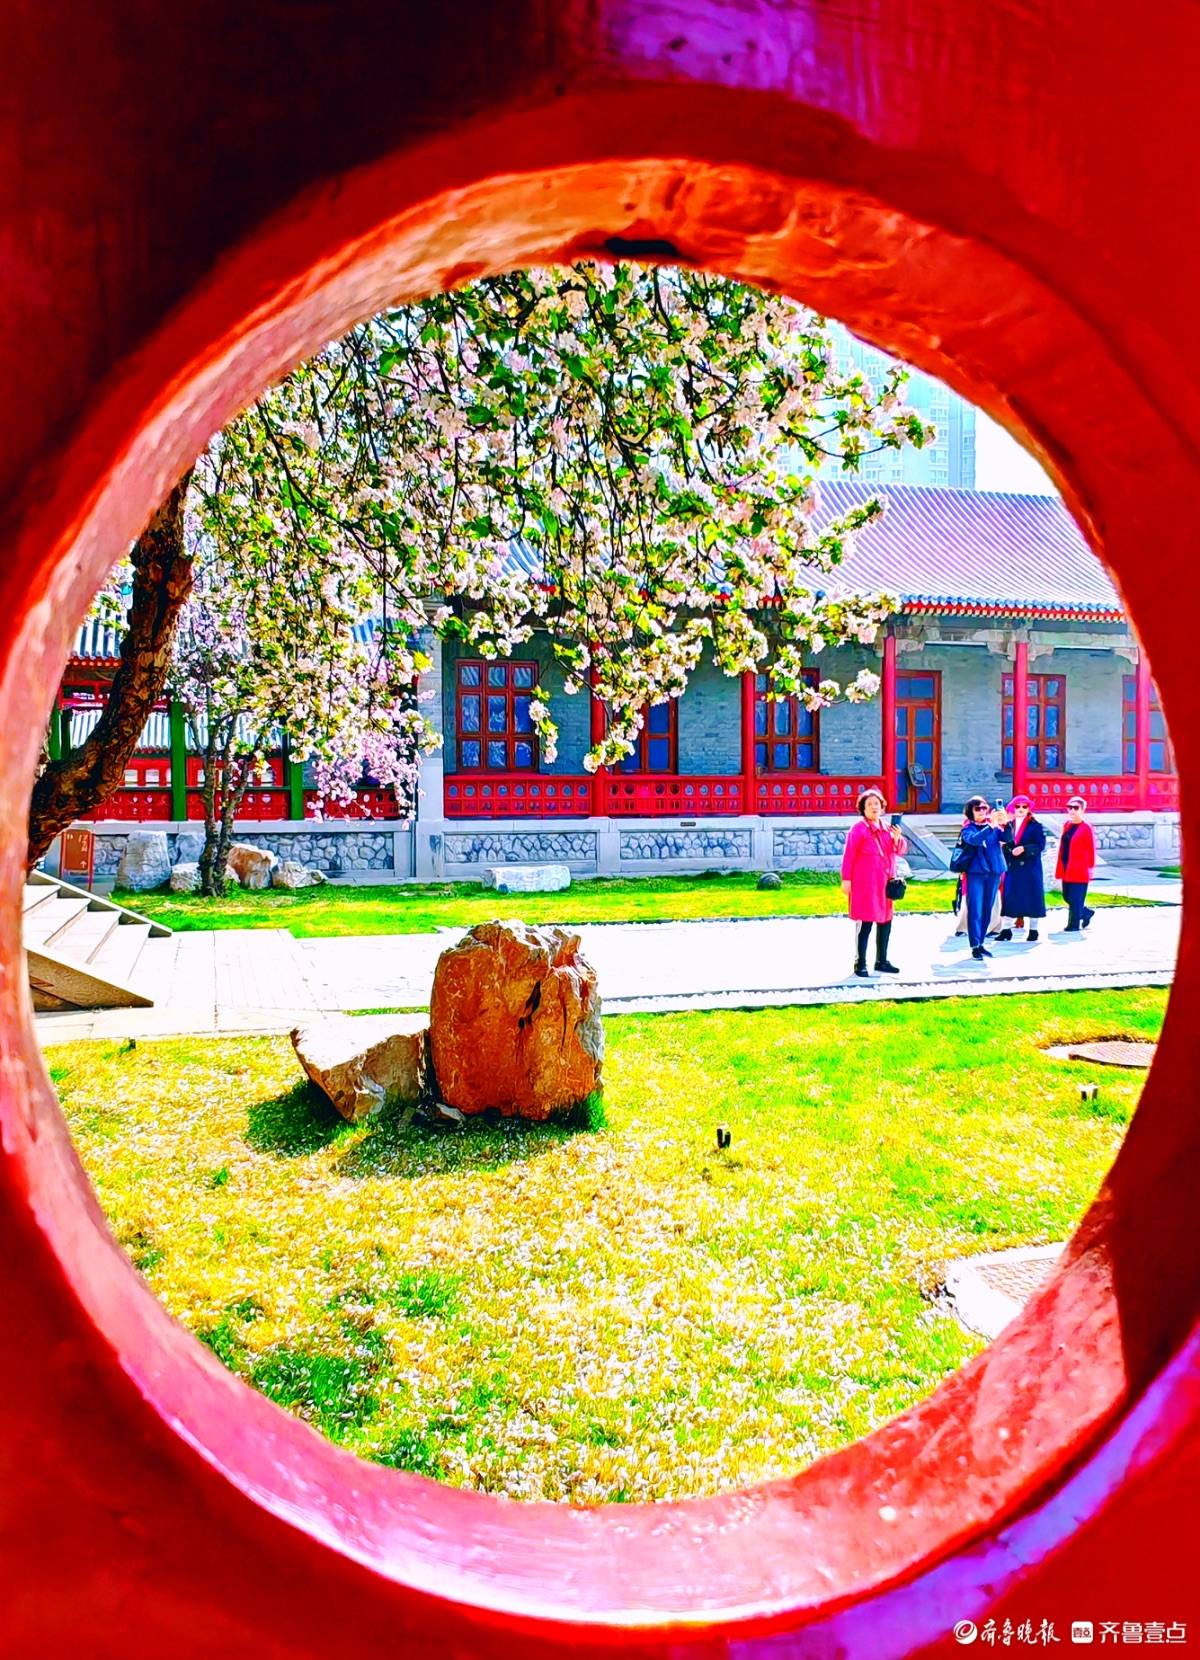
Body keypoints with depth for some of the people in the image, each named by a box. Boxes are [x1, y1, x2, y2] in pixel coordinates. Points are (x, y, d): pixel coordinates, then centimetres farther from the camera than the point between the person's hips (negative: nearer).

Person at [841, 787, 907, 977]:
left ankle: (882, 961, 24)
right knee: (864, 924, -6)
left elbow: (901, 850, 14)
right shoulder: (859, 829, -7)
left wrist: (898, 839, -7)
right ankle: (860, 964, 1)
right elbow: (848, 856, -10)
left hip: (884, 883, 7)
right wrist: (846, 879, -15)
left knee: (885, 922, 12)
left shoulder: (888, 829, 13)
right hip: (864, 884, -7)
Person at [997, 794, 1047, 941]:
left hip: (1030, 868, -3)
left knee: (1031, 898, 2)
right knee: (1010, 898, 2)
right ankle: (1005, 929, 5)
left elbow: (1040, 845, -10)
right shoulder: (1008, 826, 12)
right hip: (1012, 868, 3)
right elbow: (1002, 844, 11)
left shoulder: (1036, 826, -1)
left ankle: (1033, 929, 11)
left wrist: (1024, 849, -21)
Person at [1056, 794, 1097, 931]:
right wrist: (1060, 867, 12)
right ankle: (1086, 912, 35)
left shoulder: (1086, 827, -11)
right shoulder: (1067, 825, 11)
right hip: (1067, 868, 8)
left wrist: (1090, 867, -8)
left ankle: (1073, 925, 7)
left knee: (1075, 898, -2)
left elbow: (1091, 849, -9)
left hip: (1079, 869, -8)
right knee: (1067, 896, 14)